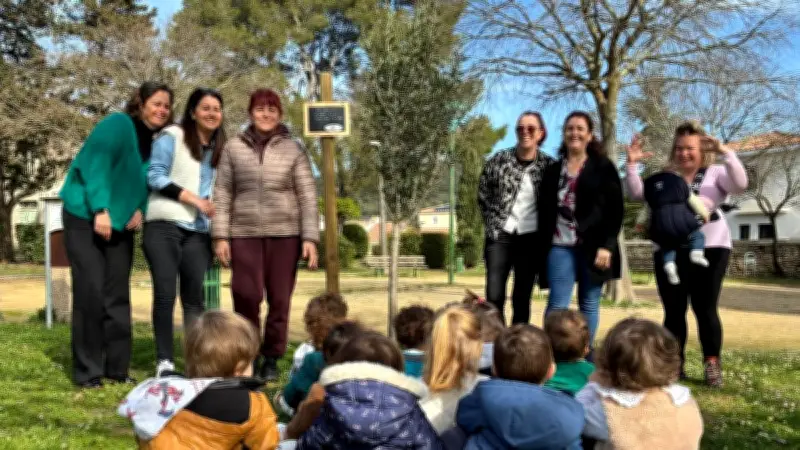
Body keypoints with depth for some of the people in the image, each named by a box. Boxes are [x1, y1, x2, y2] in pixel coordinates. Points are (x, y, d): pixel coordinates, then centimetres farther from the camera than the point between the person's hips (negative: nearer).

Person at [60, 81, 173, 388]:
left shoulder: (157, 142, 9)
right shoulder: (118, 124, -12)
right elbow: (95, 164, -19)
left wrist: (141, 208, -5)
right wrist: (100, 209, -26)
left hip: (120, 224, 7)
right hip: (86, 218, -7)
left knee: (117, 295, 7)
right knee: (90, 293, -8)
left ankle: (117, 368, 14)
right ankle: (86, 372, 1)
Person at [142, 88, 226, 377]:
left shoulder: (220, 148, 18)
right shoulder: (172, 137, 0)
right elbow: (154, 176, -8)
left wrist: (214, 205, 5)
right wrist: (193, 197, -14)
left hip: (199, 232, 5)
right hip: (164, 226, -4)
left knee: (195, 296, 3)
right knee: (165, 294, -5)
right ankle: (164, 360, 2)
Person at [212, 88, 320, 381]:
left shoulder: (293, 149, 6)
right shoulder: (233, 148, 8)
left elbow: (308, 196, 3)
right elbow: (222, 194, 6)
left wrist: (310, 238, -5)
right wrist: (220, 235, -1)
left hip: (285, 233, 0)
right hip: (244, 233, 0)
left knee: (279, 299, 3)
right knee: (246, 296, -6)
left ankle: (271, 359, 18)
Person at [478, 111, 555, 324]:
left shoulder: (548, 165, 2)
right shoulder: (499, 160, 1)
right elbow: (483, 195, 7)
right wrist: (494, 226, 1)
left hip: (531, 239, 0)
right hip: (500, 235, 0)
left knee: (522, 299, 6)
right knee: (494, 296, -7)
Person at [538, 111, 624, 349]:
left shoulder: (604, 167, 4)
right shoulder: (553, 171, 14)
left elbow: (615, 210, -3)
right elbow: (544, 212, 13)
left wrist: (607, 245, -12)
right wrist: (542, 248, 7)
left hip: (593, 247, -1)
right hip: (560, 246, 2)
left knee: (589, 304, 5)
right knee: (558, 304, -7)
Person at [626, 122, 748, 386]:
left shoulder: (716, 173, 7)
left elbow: (740, 185, -12)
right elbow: (636, 194, 6)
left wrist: (726, 153, -20)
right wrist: (632, 165, -4)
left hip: (709, 249, -3)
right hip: (670, 251, 3)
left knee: (705, 308, -2)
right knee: (673, 311, 6)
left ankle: (712, 364, 9)